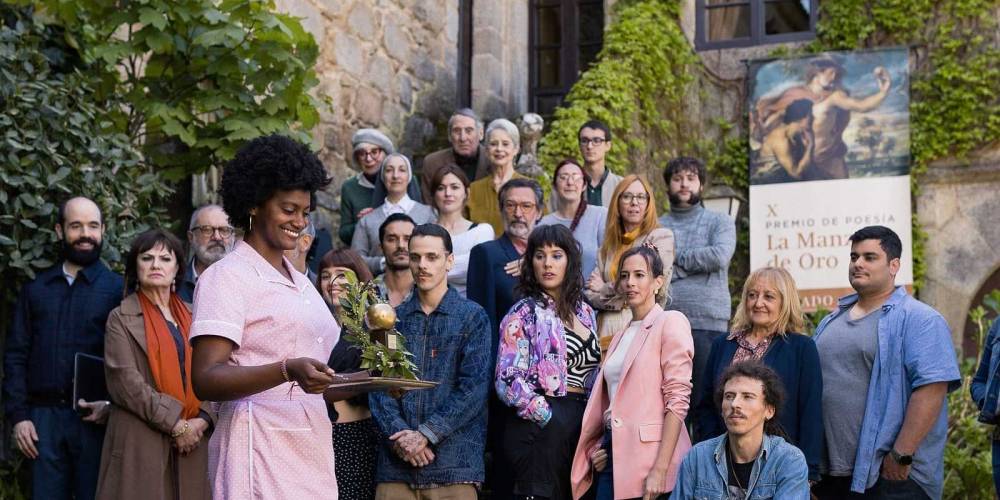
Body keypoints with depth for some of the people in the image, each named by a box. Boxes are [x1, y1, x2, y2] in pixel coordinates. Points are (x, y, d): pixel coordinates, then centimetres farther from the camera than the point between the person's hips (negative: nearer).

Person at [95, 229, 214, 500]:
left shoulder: (192, 316, 15)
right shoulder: (122, 318, 2)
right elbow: (126, 382, -8)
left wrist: (203, 419, -6)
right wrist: (176, 424, -12)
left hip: (192, 439, 4)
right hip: (142, 442, -4)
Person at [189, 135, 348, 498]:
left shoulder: (301, 283, 20)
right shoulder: (227, 277, -4)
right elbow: (205, 380, -15)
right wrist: (288, 371, -26)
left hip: (312, 449, 7)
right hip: (260, 452, -7)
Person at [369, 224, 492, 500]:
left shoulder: (472, 316, 5)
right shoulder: (392, 319, 14)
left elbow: (474, 387, -4)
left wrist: (426, 434, -11)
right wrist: (399, 435, -9)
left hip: (453, 463, -2)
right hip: (395, 462, 2)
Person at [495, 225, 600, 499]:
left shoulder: (585, 312, 14)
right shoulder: (525, 313, -3)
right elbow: (509, 381, -11)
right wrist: (551, 419, -14)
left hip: (581, 425, 6)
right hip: (539, 426, -6)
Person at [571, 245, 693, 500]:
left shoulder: (671, 322, -4)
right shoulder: (621, 336, 18)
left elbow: (677, 399, -12)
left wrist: (660, 470, -19)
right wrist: (598, 448, 7)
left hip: (649, 454, -6)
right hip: (614, 453, 6)